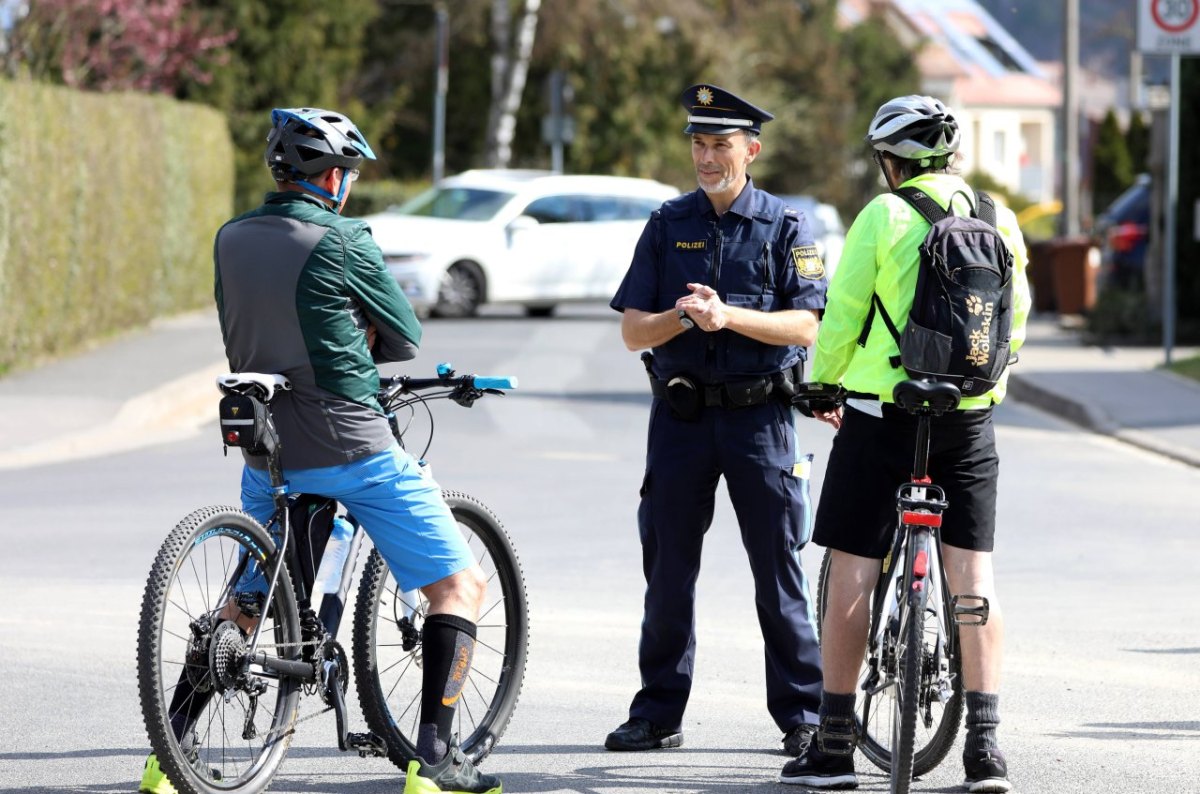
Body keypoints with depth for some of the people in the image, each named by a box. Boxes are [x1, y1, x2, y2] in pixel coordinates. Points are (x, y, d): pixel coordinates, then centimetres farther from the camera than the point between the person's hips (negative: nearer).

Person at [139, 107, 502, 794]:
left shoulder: (232, 239, 6)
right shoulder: (341, 240, -11)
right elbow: (405, 338, -2)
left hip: (268, 453, 6)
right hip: (354, 450, -6)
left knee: (246, 601, 23)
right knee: (462, 585, 3)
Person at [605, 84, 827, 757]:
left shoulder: (785, 226, 2)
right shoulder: (668, 224, 9)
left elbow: (804, 326, -8)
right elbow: (632, 330, 6)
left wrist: (729, 316, -21)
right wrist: (680, 318, -15)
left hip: (760, 416, -3)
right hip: (680, 415, 3)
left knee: (778, 571, -1)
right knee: (669, 569, 5)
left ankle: (803, 714, 5)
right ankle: (659, 715, 13)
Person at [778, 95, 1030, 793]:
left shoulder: (886, 216, -9)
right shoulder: (1000, 220, 4)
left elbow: (841, 316, -7)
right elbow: (1016, 322, 12)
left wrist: (821, 385, 10)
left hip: (885, 414, -4)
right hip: (971, 421, 4)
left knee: (852, 573, 4)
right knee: (973, 576, 6)